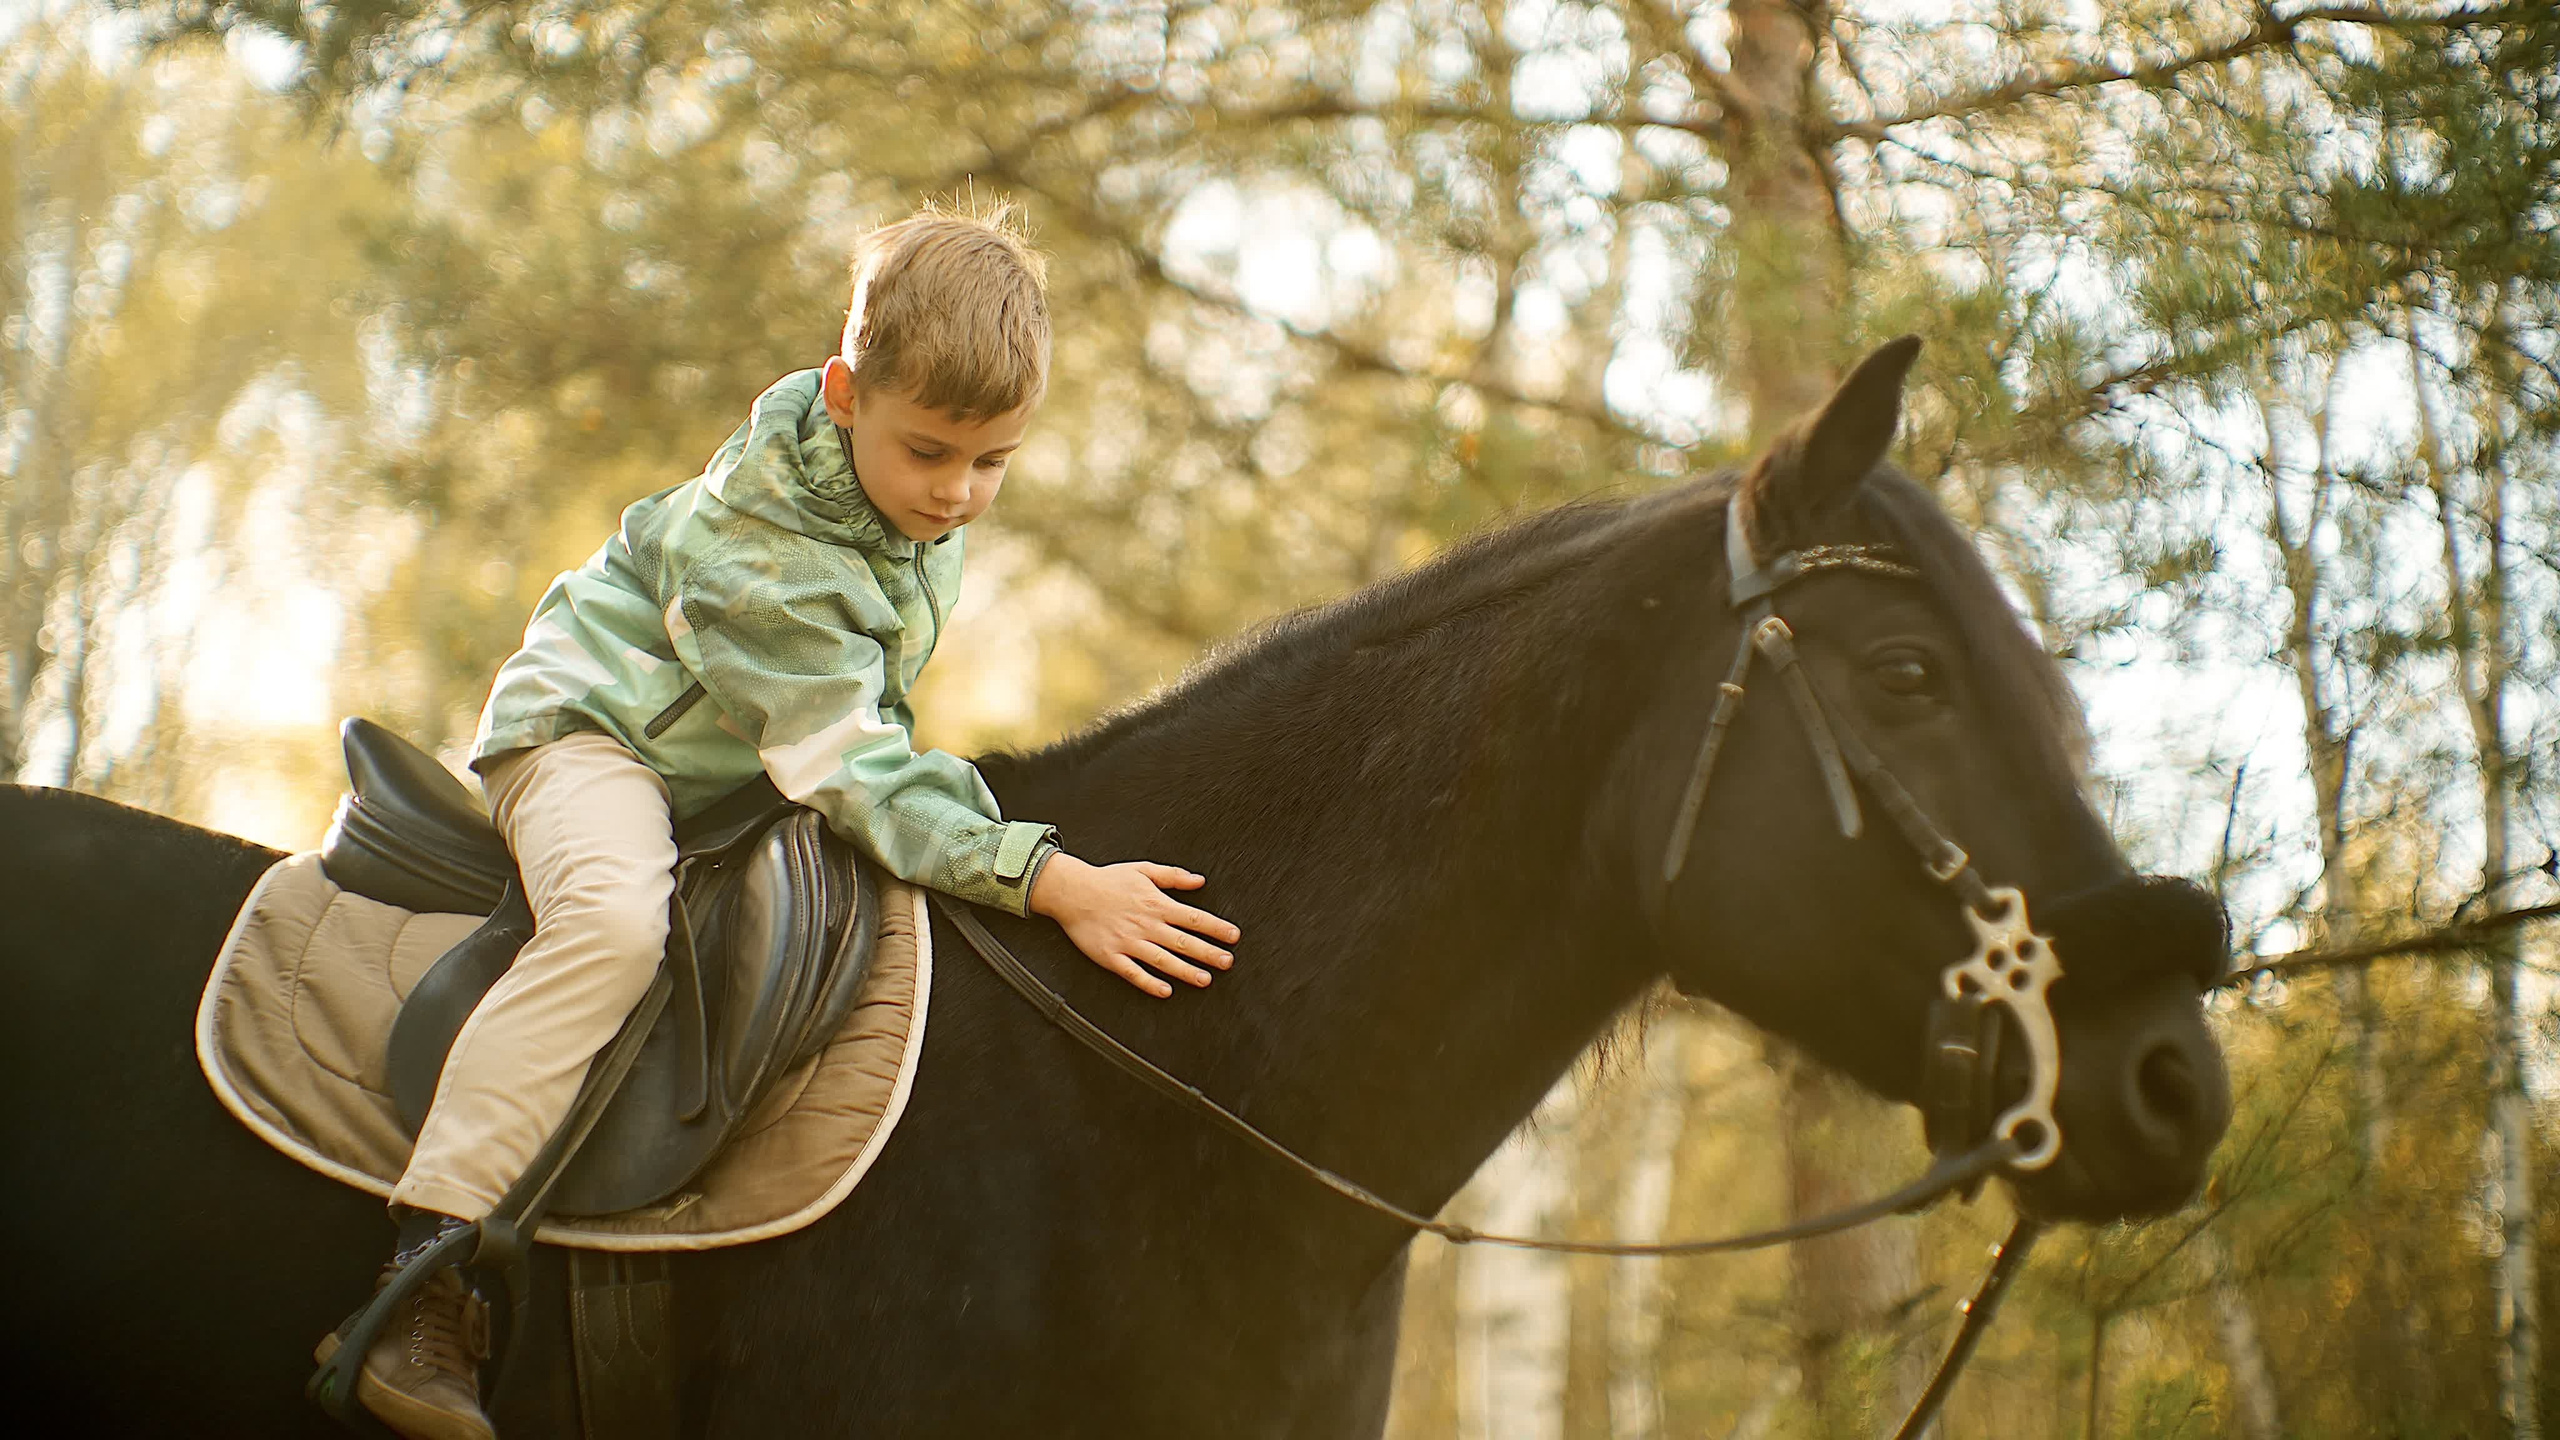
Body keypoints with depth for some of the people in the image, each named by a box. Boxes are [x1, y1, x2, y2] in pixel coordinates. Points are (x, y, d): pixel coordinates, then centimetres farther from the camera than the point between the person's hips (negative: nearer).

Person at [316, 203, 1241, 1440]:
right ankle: (424, 1280, -36)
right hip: (593, 730, -9)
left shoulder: (918, 487, -8)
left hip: (740, 777, 9)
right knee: (614, 919, -36)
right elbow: (854, 776, -35)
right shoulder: (757, 548, -32)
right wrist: (1051, 881, -41)